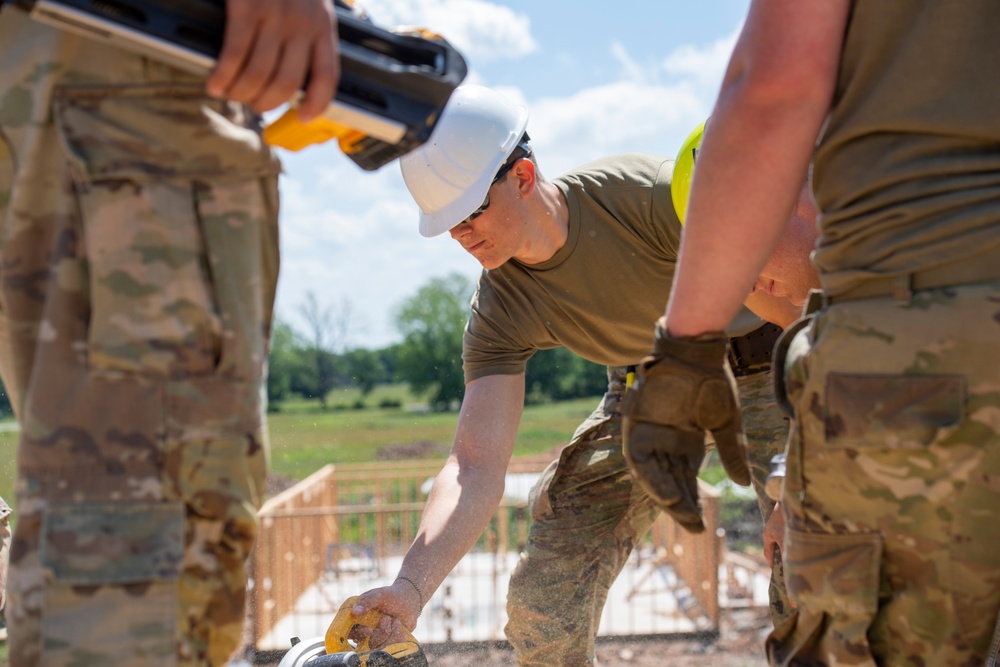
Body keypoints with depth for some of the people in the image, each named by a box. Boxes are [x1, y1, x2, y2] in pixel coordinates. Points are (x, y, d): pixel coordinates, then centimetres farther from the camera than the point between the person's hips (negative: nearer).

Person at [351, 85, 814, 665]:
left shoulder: (644, 192, -31)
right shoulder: (500, 315, -20)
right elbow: (476, 467, -24)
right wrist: (412, 587, -39)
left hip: (754, 353, -3)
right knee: (543, 601, -5)